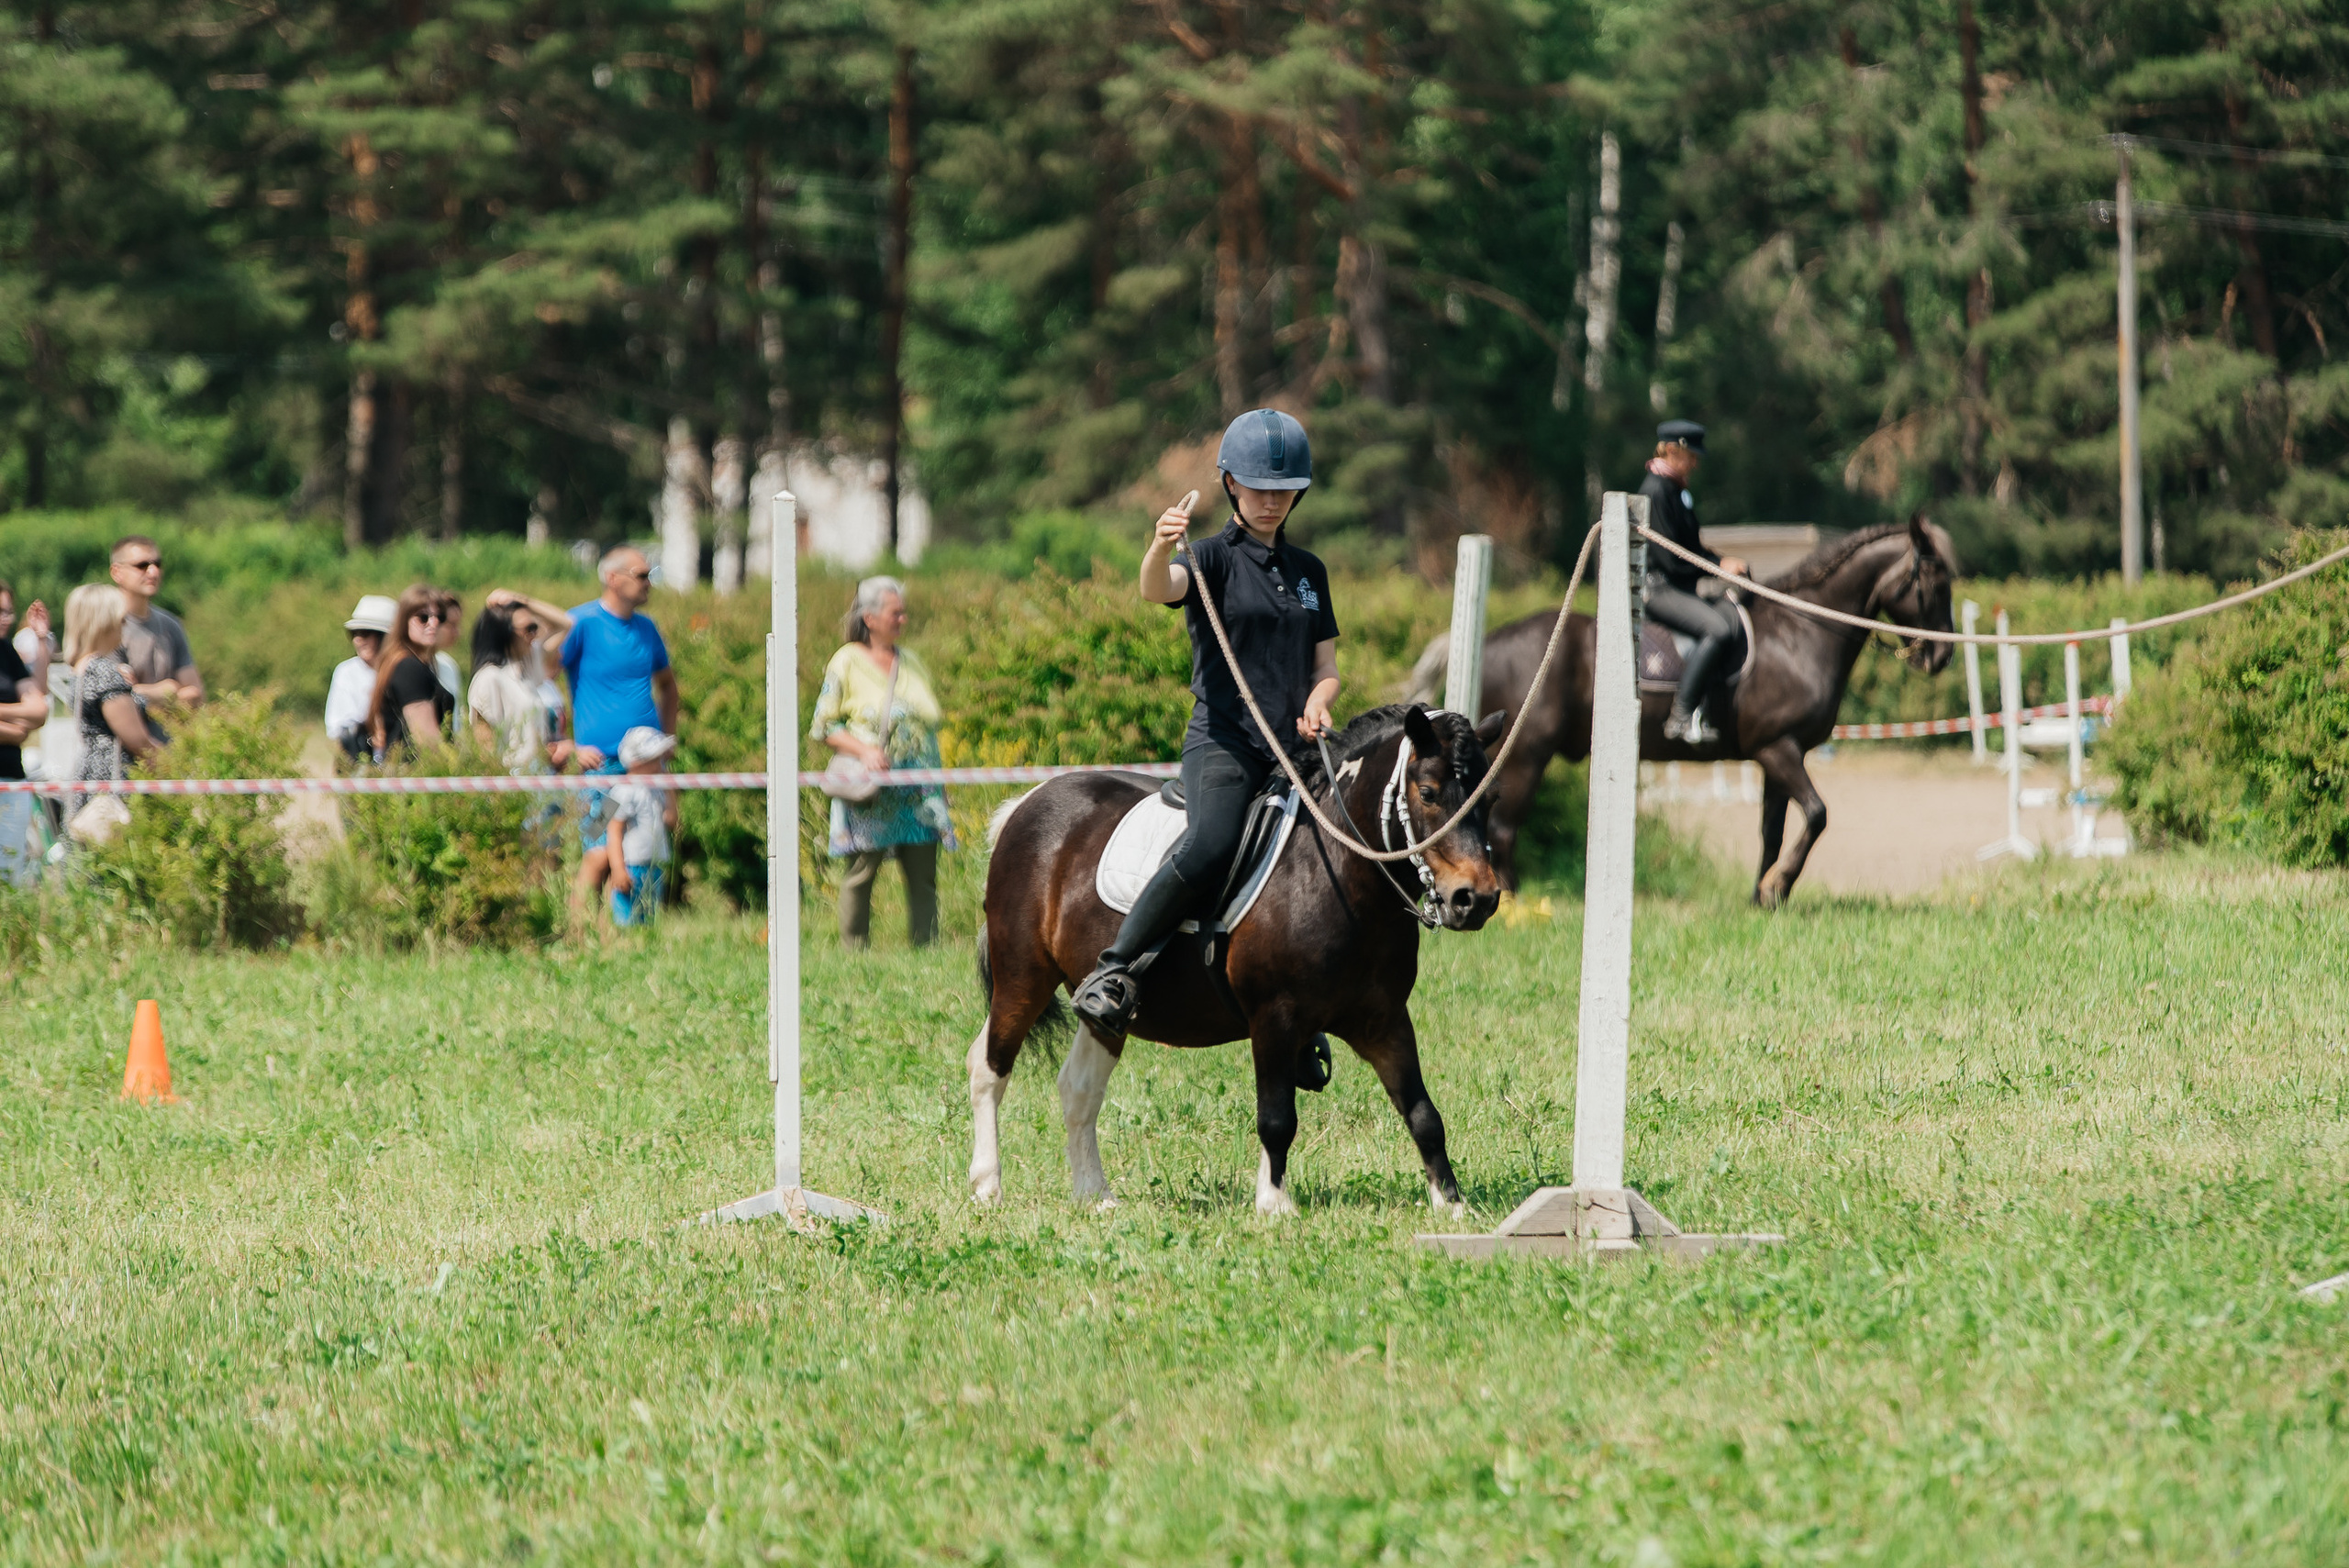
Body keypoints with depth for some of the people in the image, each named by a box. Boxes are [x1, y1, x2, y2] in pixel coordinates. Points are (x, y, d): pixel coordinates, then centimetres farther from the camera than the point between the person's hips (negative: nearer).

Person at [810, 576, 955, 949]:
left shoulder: (911, 662, 15)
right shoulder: (847, 662, 0)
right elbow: (823, 726, -3)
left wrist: (937, 780, 18)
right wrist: (864, 751, -18)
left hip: (919, 792, 5)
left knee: (923, 874, 0)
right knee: (860, 873, -2)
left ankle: (926, 947, 2)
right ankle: (854, 952, 4)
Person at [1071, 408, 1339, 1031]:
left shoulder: (1309, 572, 19)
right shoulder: (1214, 558, 2)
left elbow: (1326, 666, 21)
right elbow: (1156, 588, -20)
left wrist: (1317, 704, -2)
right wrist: (1160, 547, -43)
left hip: (1295, 746, 6)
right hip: (1223, 739, -6)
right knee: (1211, 846, -33)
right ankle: (1113, 970, -28)